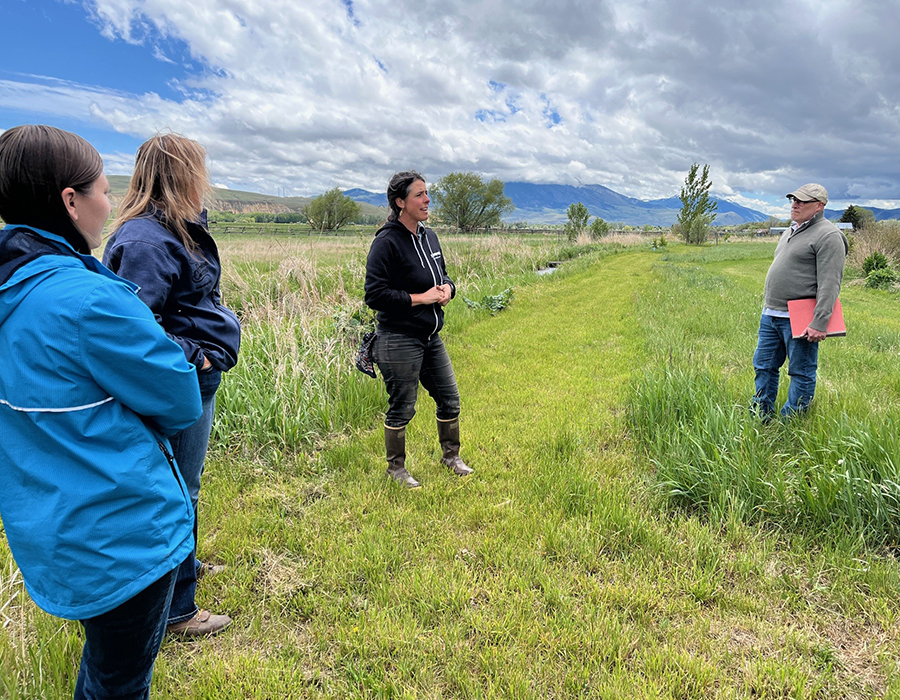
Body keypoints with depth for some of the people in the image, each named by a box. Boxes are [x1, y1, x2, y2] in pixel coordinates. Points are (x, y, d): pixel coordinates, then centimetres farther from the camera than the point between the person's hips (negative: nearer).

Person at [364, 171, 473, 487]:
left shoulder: (429, 236, 10)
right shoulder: (387, 242, -15)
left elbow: (443, 275, 22)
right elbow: (375, 294, -19)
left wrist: (447, 288, -2)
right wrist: (420, 298, -19)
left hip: (431, 337, 8)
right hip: (399, 340, -8)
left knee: (450, 399, 16)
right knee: (401, 409, 5)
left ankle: (451, 456, 37)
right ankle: (396, 468, 27)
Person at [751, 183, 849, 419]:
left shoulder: (828, 236, -10)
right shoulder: (791, 231, 18)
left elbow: (829, 284, -17)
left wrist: (819, 323, -23)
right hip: (770, 315, 9)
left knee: (801, 373, 3)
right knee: (764, 366, 13)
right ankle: (760, 418, 23)